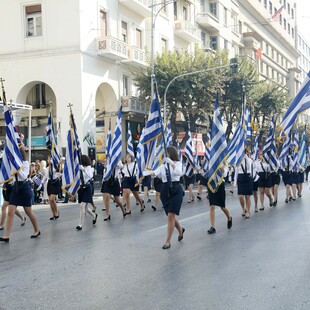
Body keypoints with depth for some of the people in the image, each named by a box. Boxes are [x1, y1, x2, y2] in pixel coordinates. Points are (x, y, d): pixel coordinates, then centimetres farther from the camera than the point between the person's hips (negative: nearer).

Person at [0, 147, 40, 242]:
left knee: (28, 211, 7)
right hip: (16, 187, 5)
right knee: (10, 211, -5)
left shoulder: (25, 163, -9)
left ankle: (37, 230, 27)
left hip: (24, 187, -5)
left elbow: (24, 176, -18)